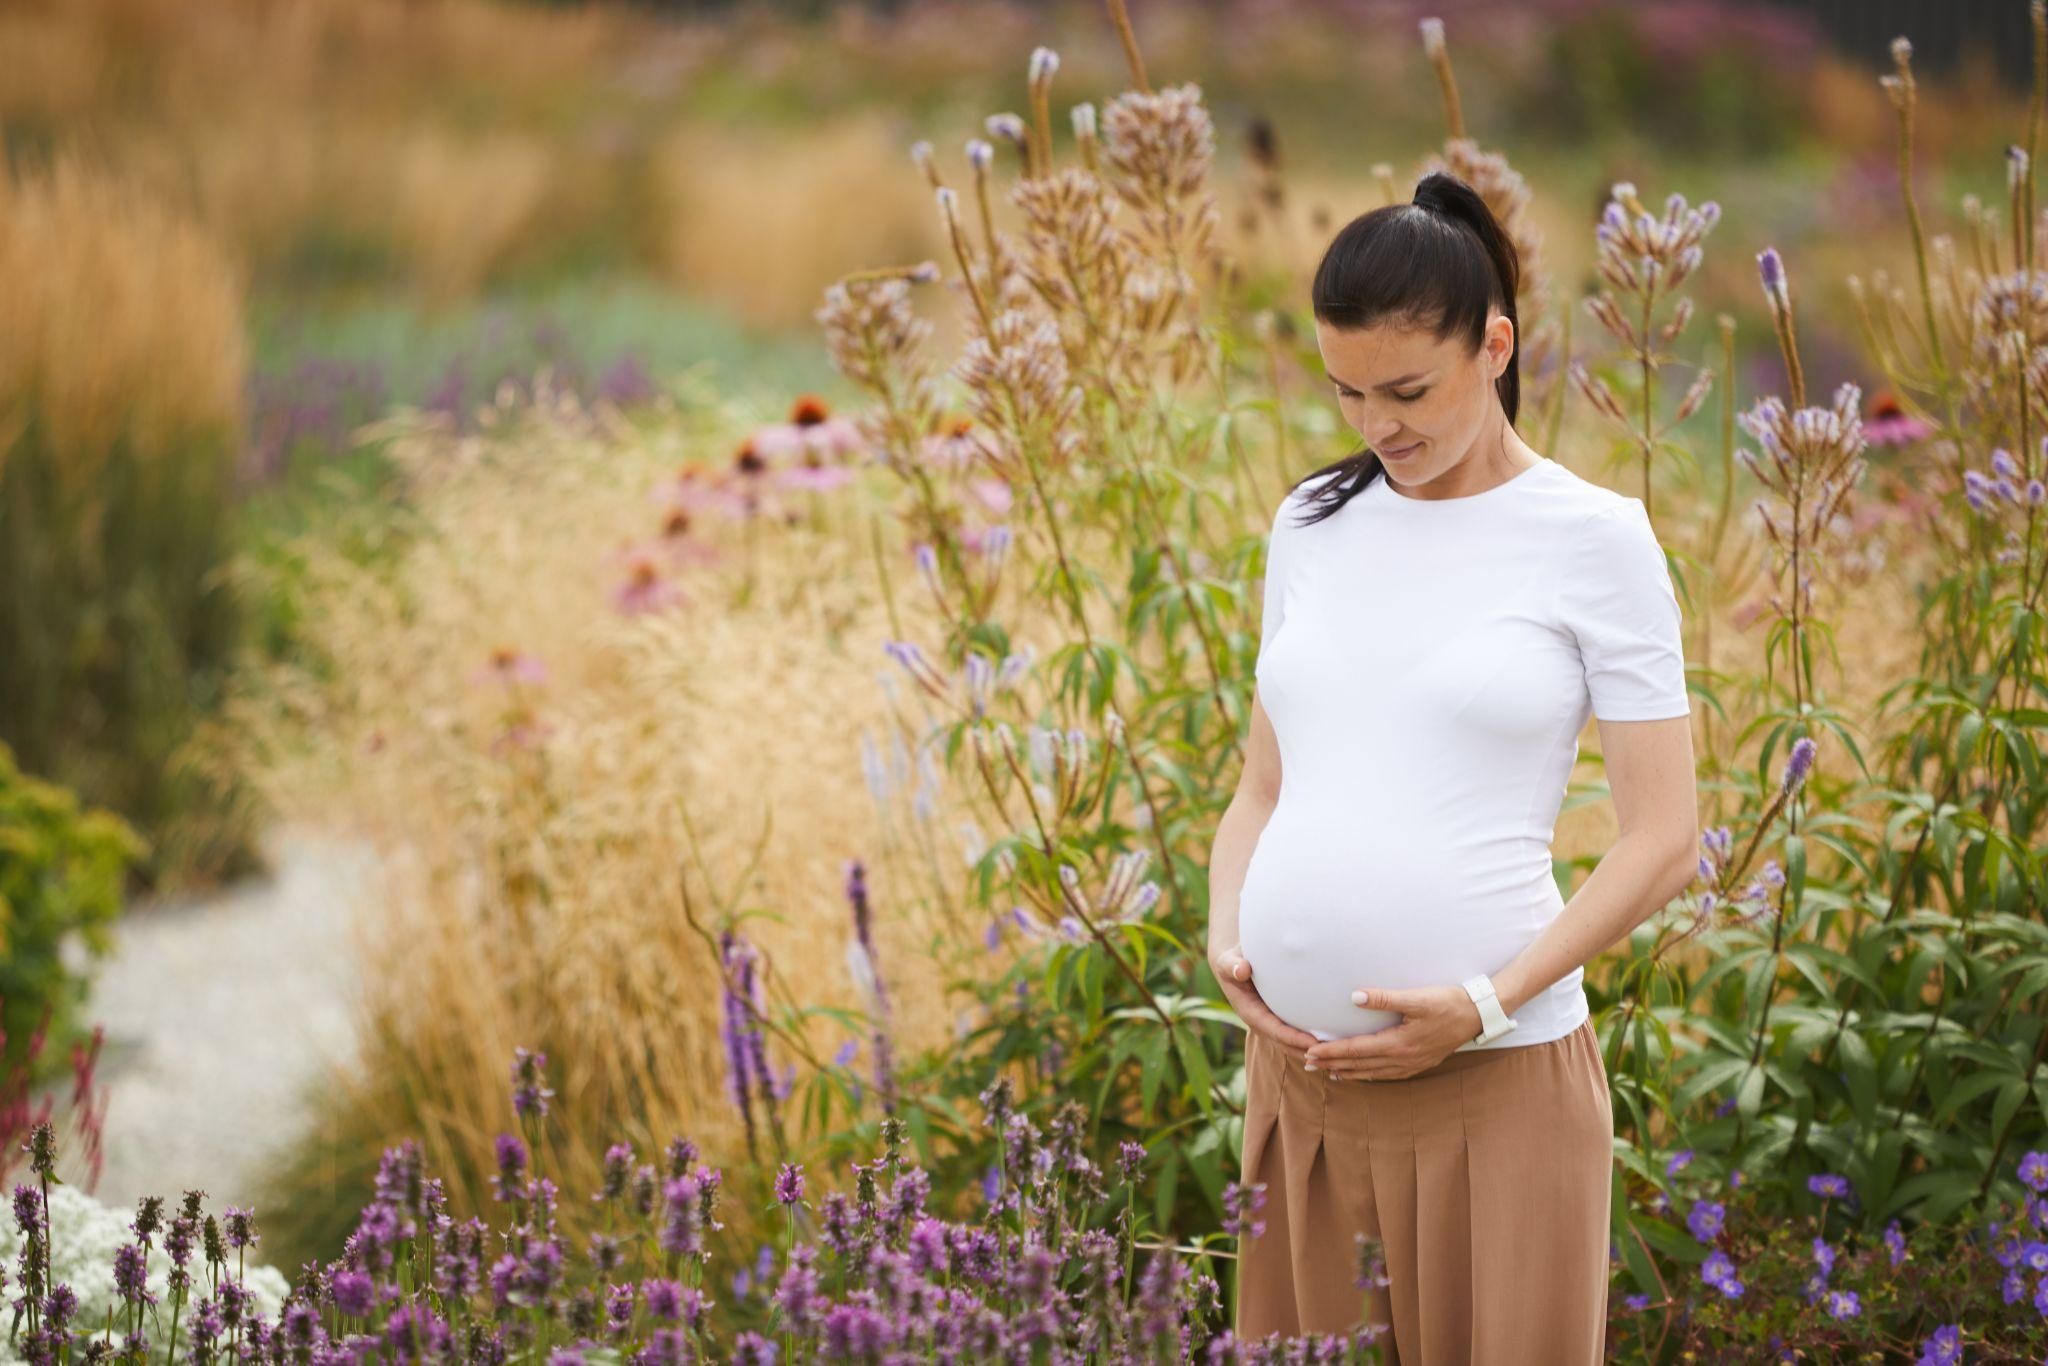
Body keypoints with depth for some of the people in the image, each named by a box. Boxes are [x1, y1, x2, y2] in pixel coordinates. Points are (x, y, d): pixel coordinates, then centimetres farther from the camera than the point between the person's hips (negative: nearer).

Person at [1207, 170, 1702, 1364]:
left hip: (1495, 1076, -4)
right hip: (1298, 1062, 4)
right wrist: (1226, 938, 0)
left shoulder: (1593, 536, -2)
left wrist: (1486, 1005, -13)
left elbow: (1665, 837, -5)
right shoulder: (1313, 524, 11)